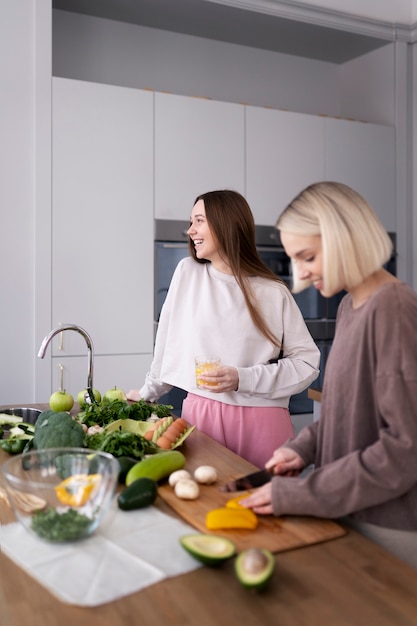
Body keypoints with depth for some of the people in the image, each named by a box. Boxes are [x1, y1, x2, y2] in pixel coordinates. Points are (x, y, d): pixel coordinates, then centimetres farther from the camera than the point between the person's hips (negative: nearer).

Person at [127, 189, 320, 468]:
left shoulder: (273, 293, -5)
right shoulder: (187, 272, 3)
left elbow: (307, 363, -4)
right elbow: (169, 341, 13)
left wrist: (243, 378, -14)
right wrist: (149, 392, 22)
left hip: (260, 420, -1)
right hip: (200, 412, 2)